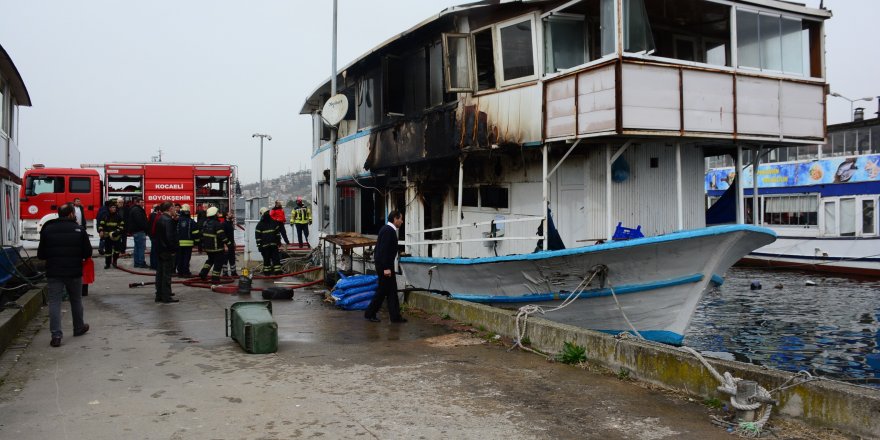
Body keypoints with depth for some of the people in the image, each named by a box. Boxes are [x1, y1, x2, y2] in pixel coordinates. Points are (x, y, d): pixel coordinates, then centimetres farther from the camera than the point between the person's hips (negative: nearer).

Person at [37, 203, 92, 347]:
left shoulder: (47, 229, -1)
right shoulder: (79, 229, -5)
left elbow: (41, 254, 2)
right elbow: (88, 253, -4)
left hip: (54, 272, 0)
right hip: (74, 272, 0)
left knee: (54, 302, 1)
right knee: (76, 300, 17)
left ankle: (56, 335, -6)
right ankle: (79, 328, 32)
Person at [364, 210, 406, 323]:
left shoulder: (388, 229, 14)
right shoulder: (388, 230, -17)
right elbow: (384, 250, -23)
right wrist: (386, 268, -24)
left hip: (385, 264, 10)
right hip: (384, 264, -10)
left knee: (392, 290, 8)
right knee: (382, 290, -2)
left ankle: (395, 316, 10)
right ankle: (370, 313, 8)